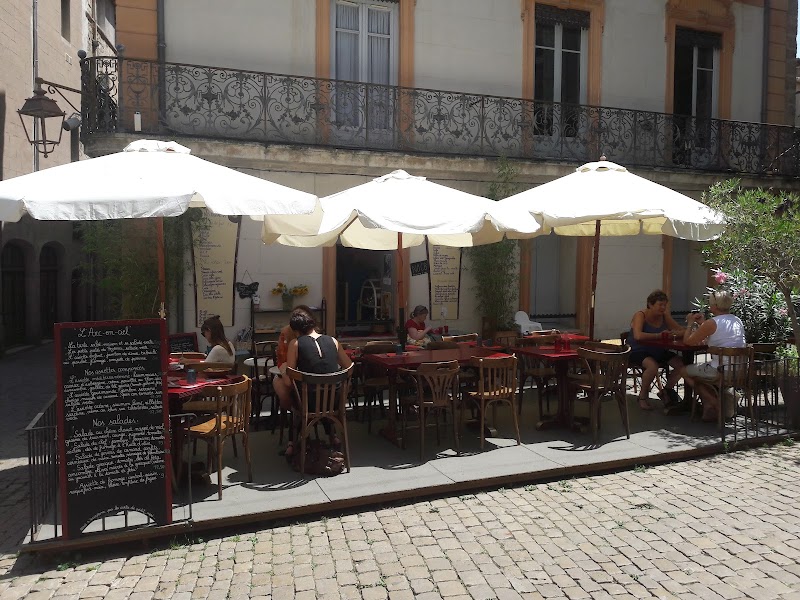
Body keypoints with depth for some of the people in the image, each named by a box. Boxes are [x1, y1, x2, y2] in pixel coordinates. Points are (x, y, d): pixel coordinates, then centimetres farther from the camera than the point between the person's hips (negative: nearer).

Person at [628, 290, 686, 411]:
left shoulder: (665, 316, 4)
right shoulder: (640, 315, -15)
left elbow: (680, 329, 3)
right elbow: (638, 336, -31)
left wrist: (676, 333, -21)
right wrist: (658, 335, -33)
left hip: (658, 351, 7)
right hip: (638, 351, -7)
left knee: (681, 364, -13)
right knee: (653, 366, -35)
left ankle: (665, 392, 13)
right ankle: (643, 395, -7)